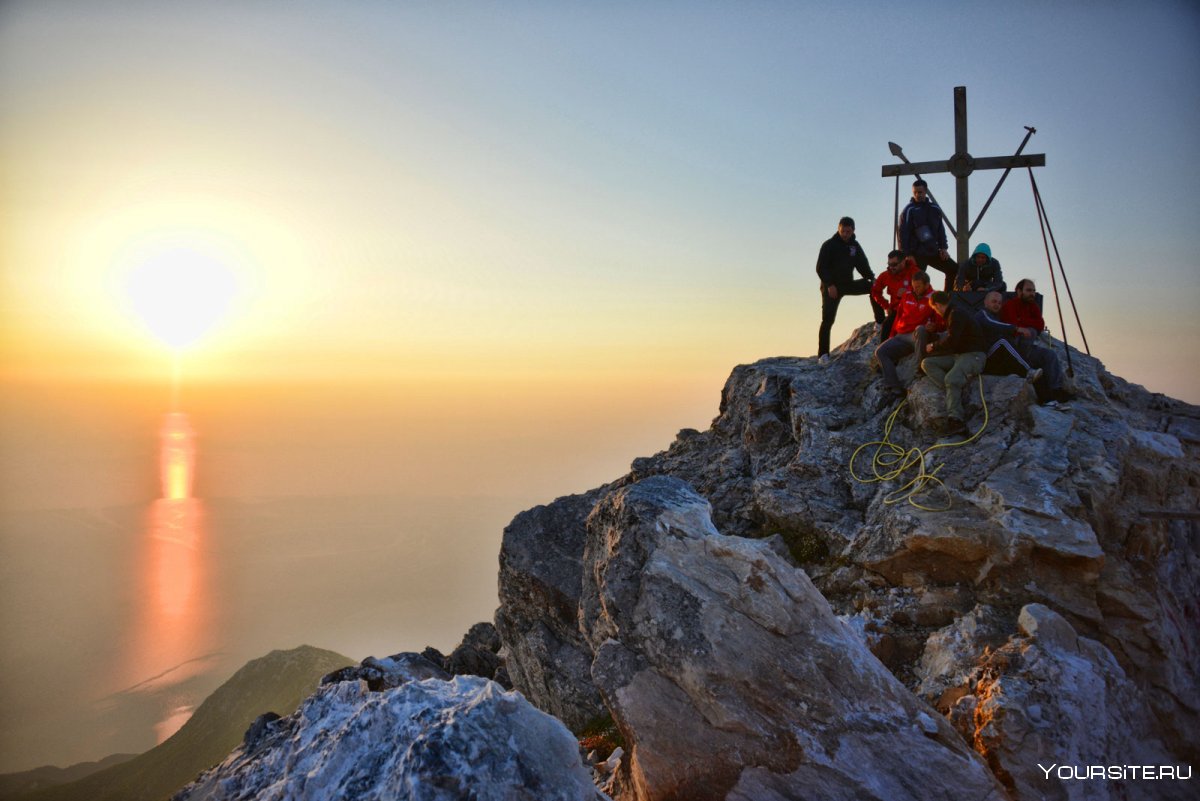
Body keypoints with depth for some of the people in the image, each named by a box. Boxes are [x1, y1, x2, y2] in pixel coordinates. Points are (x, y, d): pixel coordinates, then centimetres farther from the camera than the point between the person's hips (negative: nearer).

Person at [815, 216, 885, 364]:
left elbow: (862, 264, 8)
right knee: (828, 320, -14)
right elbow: (820, 268, -13)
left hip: (848, 284, 6)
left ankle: (880, 322, 0)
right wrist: (829, 285, -24)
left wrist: (872, 278, -9)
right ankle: (823, 354, -13)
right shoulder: (829, 245, -8)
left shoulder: (855, 246, 9)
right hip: (831, 287, -6)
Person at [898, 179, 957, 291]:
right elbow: (903, 234, -10)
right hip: (917, 254, -6)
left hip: (933, 251, 6)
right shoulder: (909, 210, -6)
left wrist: (943, 248, 4)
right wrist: (907, 255, -16)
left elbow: (940, 229, 16)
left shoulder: (935, 208, 10)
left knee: (954, 269, 4)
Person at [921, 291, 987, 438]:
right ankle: (955, 391, -22)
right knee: (927, 363, -5)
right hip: (958, 354, 10)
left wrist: (934, 346, -3)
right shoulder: (953, 313, 19)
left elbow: (952, 341, -18)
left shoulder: (957, 313, -12)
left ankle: (955, 420, -39)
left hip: (974, 355, -10)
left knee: (951, 378, -34)